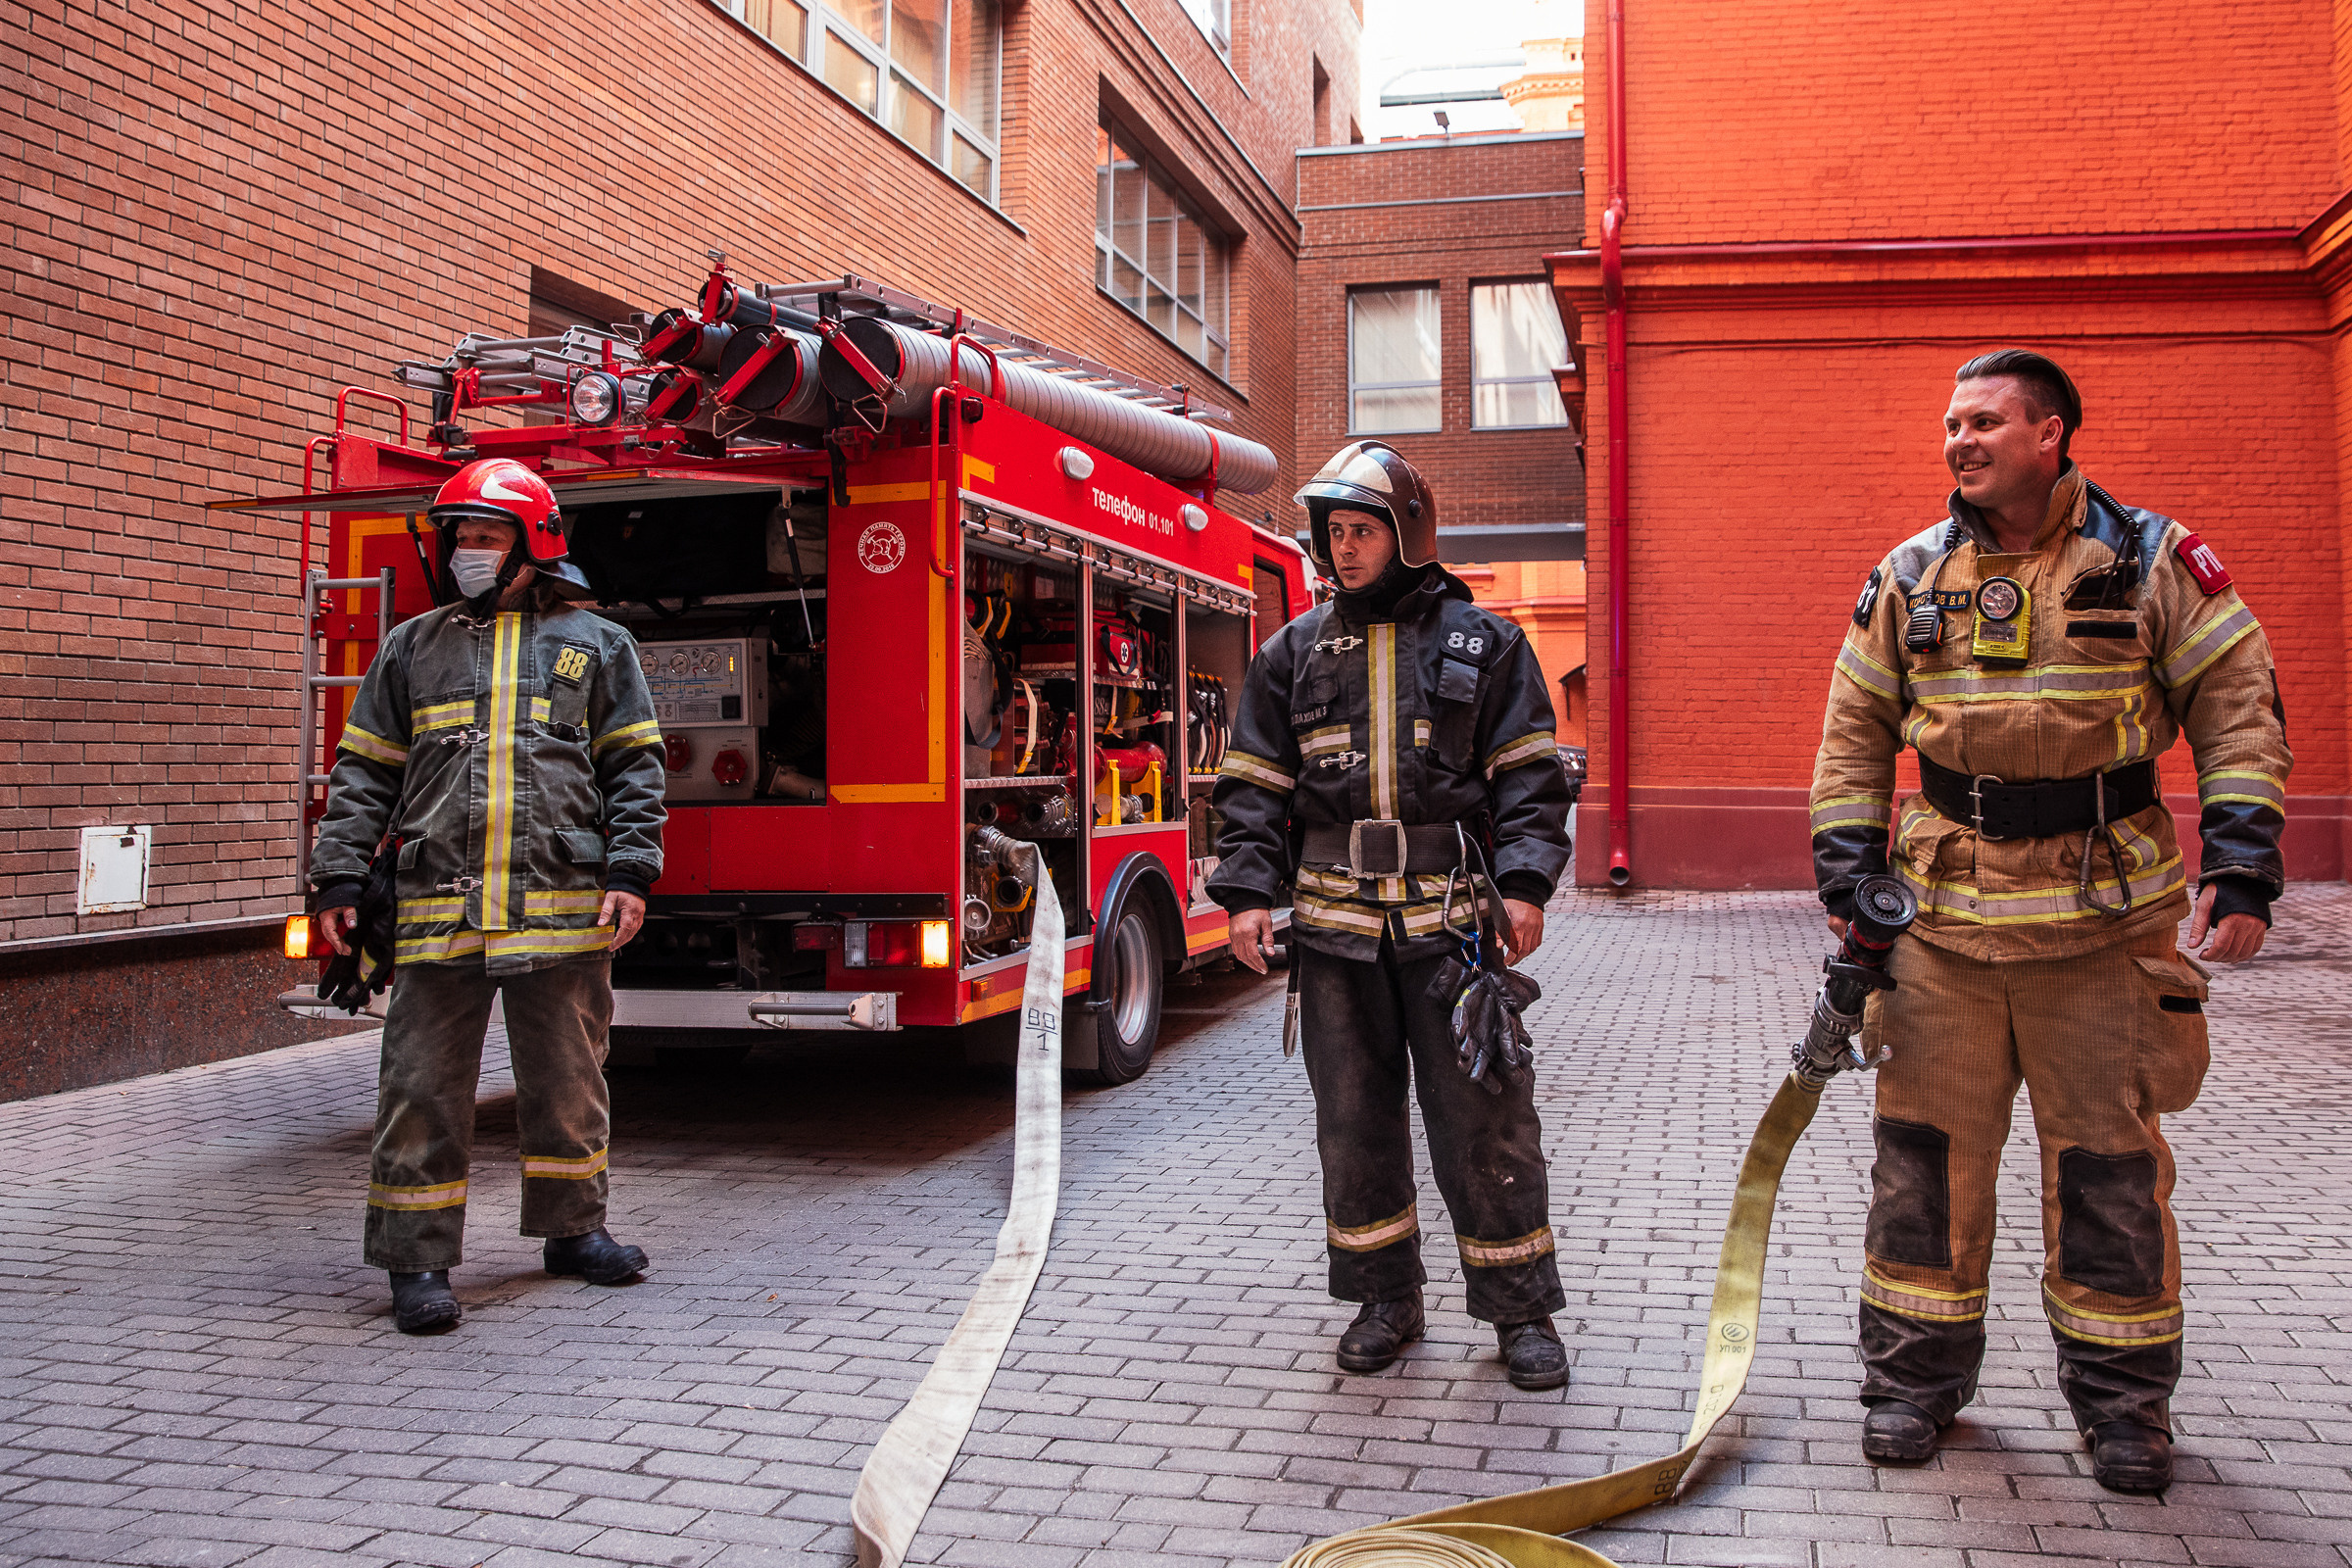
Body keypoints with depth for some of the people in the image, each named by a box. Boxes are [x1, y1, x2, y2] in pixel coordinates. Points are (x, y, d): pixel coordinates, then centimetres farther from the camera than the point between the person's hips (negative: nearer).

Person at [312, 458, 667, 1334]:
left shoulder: (595, 645, 10)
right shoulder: (413, 649, 13)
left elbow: (633, 767, 7)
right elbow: (364, 771, 13)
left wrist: (630, 873, -4)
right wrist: (340, 878, 4)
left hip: (565, 911, 0)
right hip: (438, 915, 1)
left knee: (567, 1082, 10)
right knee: (423, 1088, 2)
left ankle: (573, 1228, 26)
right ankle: (419, 1260, 11)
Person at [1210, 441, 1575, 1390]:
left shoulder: (1482, 642, 5)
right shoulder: (1294, 653, 10)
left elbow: (1528, 773, 3)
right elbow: (1254, 784, 10)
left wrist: (1525, 884, -8)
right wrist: (1247, 892, -1)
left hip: (1452, 919, -2)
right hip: (1336, 923, 2)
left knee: (1484, 1116, 0)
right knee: (1354, 1117, 8)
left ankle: (1521, 1309, 14)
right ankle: (1386, 1300, 23)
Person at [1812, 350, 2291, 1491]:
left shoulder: (2151, 560, -1)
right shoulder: (1908, 578, 5)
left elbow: (2239, 707, 0)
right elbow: (1855, 735, 10)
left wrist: (2240, 866, -9)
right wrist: (1849, 880, 3)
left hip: (2103, 923, -1)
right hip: (1943, 922, 2)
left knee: (2109, 1161, 6)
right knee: (1926, 1148, 5)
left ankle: (2121, 1398, 23)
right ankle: (1916, 1376, 21)